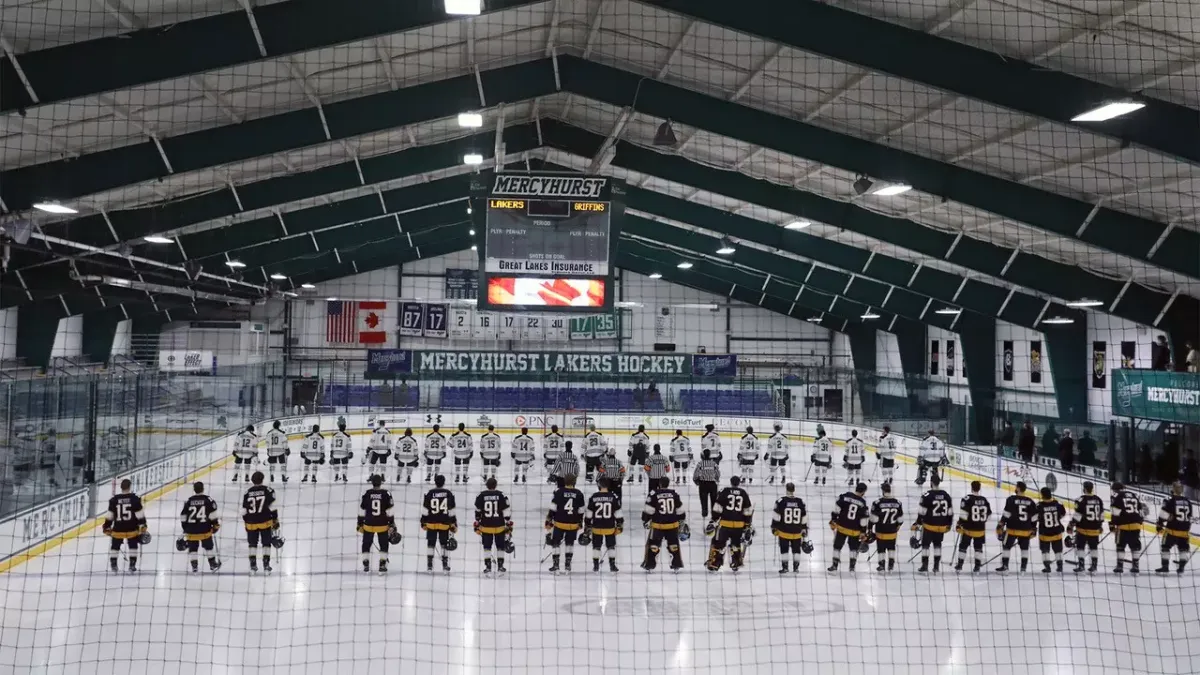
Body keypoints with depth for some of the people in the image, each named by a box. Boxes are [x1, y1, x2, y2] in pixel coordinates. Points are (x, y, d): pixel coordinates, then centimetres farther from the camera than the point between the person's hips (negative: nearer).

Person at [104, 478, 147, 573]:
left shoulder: (114, 500, -3)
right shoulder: (135, 499, -8)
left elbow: (110, 516, 1)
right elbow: (140, 515, -7)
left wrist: (107, 527, 12)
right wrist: (142, 526, -1)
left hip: (118, 529, 1)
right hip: (132, 529, -1)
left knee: (115, 546, 18)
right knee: (133, 547, 12)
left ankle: (113, 565, 23)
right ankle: (132, 566, 7)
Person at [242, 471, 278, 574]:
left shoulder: (247, 493, 2)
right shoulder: (267, 491, -6)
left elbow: (244, 511, 5)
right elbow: (272, 507, -9)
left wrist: (246, 523, 16)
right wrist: (275, 520, -1)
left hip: (251, 523, 2)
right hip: (265, 522, -2)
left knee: (253, 544, 14)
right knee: (266, 543, 8)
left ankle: (253, 565, 12)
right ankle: (266, 565, 4)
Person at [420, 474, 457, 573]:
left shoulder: (429, 494, -5)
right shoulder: (449, 494, -3)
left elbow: (424, 510, -2)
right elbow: (452, 511, -1)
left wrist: (423, 522, 8)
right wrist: (454, 524, 6)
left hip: (431, 524, 0)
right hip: (445, 524, 0)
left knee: (431, 544, 8)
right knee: (444, 544, 10)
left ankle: (429, 565, 8)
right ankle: (445, 565, 9)